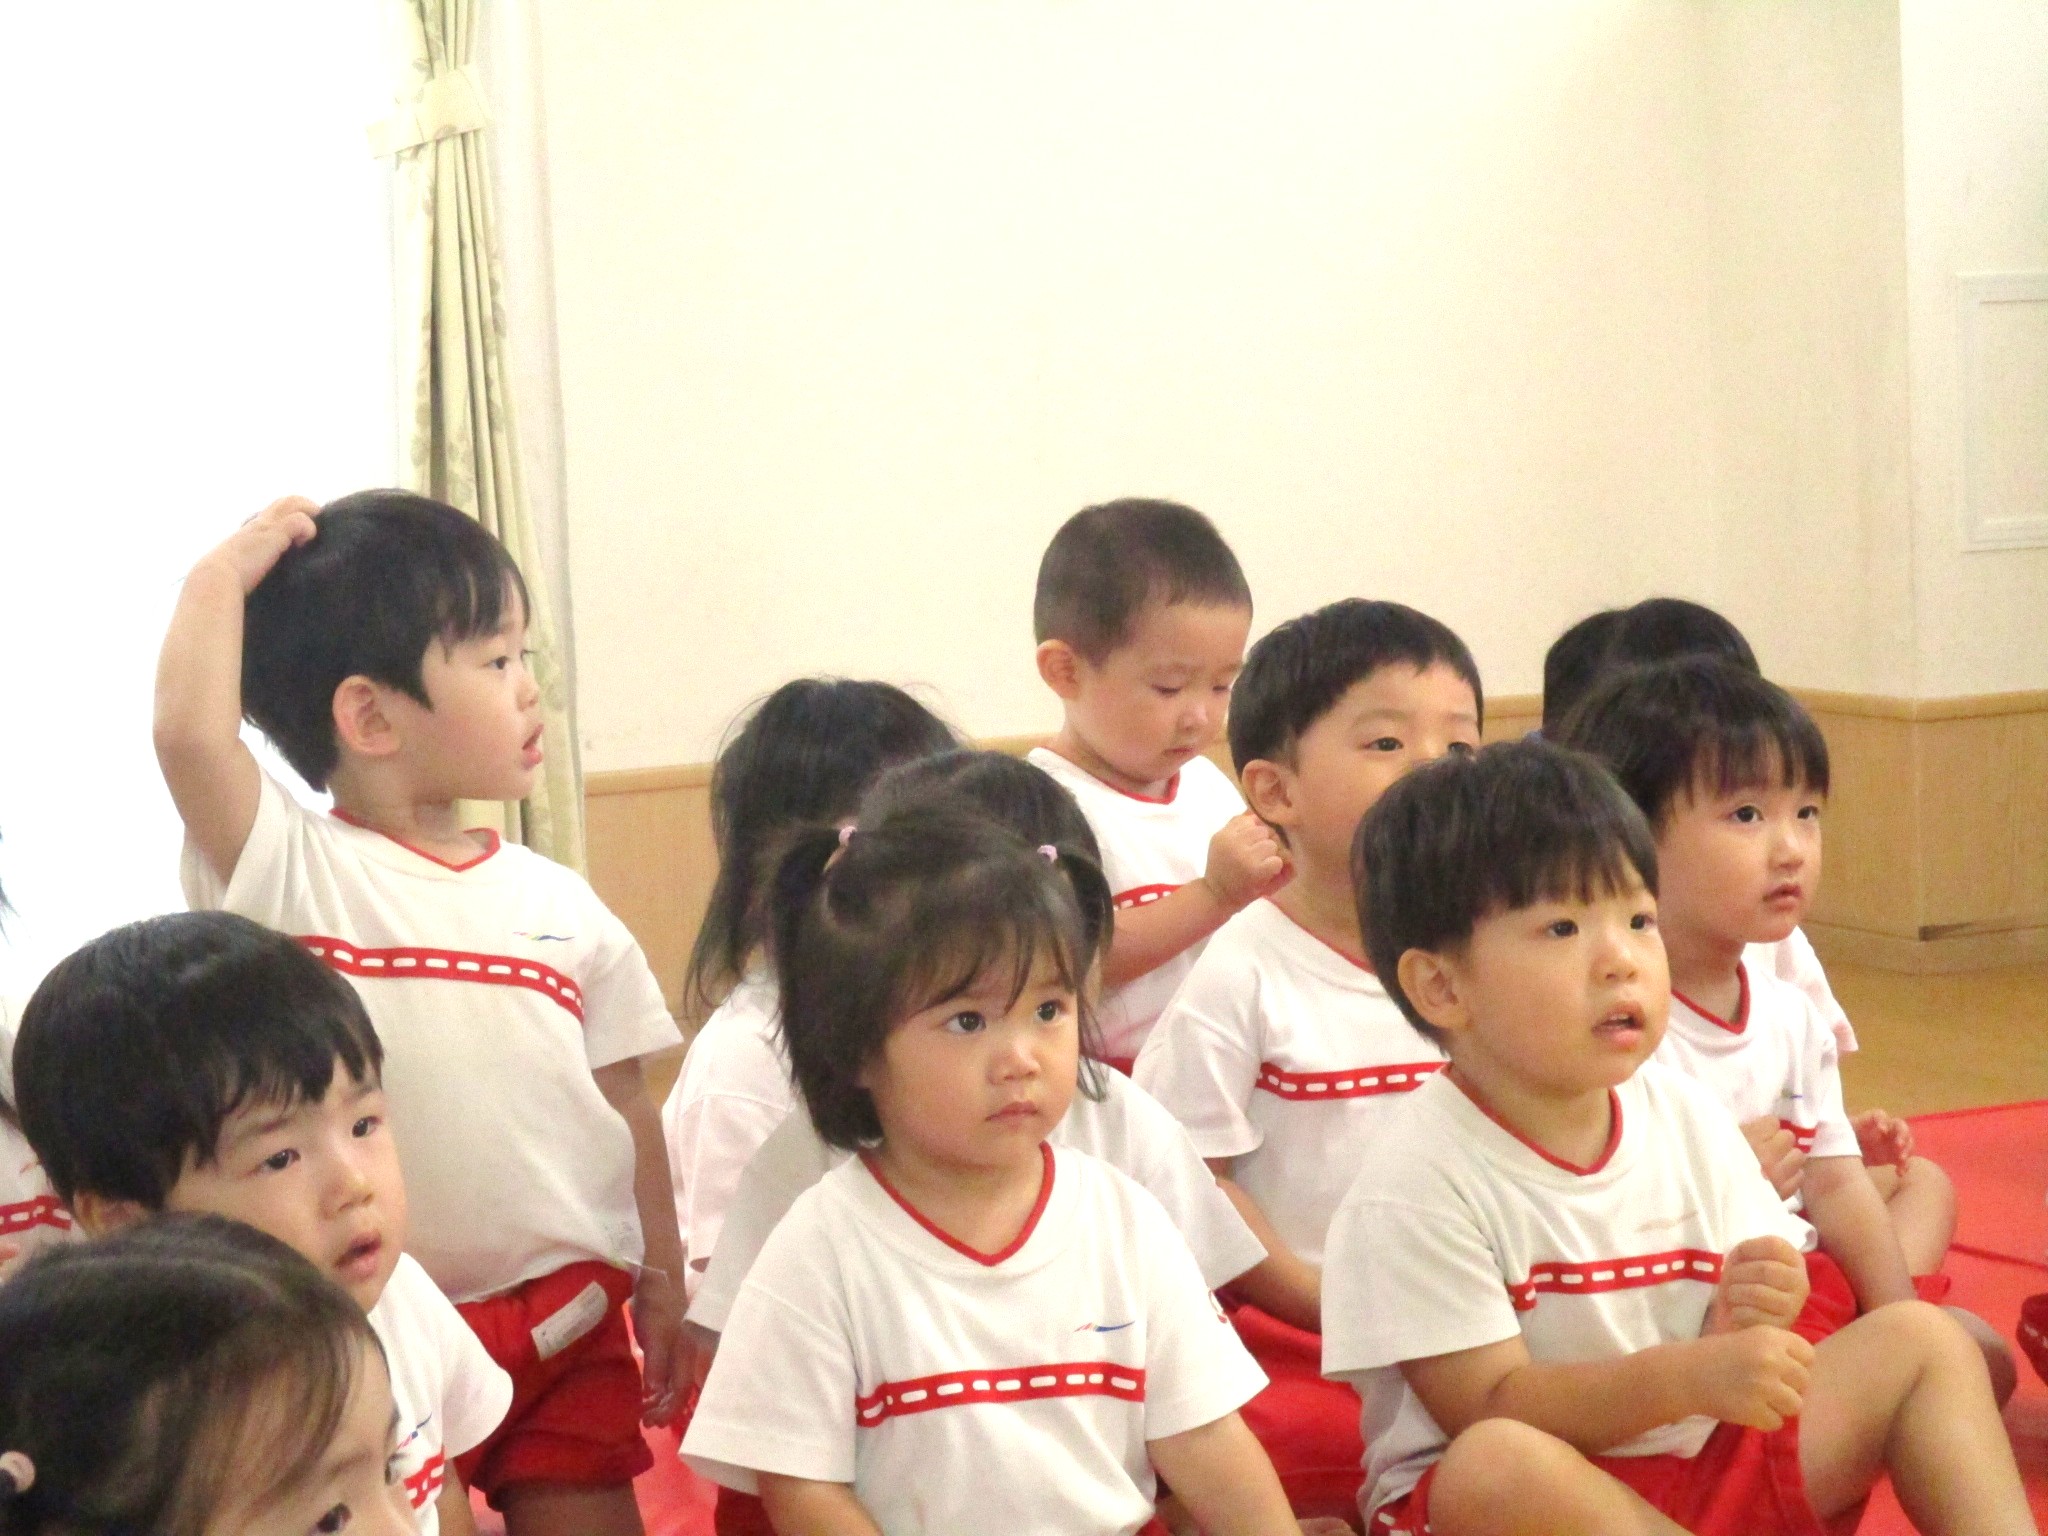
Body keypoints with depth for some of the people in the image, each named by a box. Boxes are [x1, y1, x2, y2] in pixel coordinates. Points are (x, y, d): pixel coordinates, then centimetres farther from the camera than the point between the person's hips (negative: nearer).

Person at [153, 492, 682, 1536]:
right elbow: (189, 732, -25)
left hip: (573, 1319, 4)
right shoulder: (293, 875, -8)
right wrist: (227, 573, -11)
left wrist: (663, 1288, 9)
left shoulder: (558, 902, 6)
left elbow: (625, 1103, 10)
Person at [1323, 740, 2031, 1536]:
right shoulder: (1418, 1184, -19)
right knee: (1498, 1467, -40)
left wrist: (1749, 1314, -17)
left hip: (1702, 1461, 7)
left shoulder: (1686, 1115, 2)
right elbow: (1489, 1413, -22)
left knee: (1921, 1341, 0)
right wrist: (1688, 1376, -31)